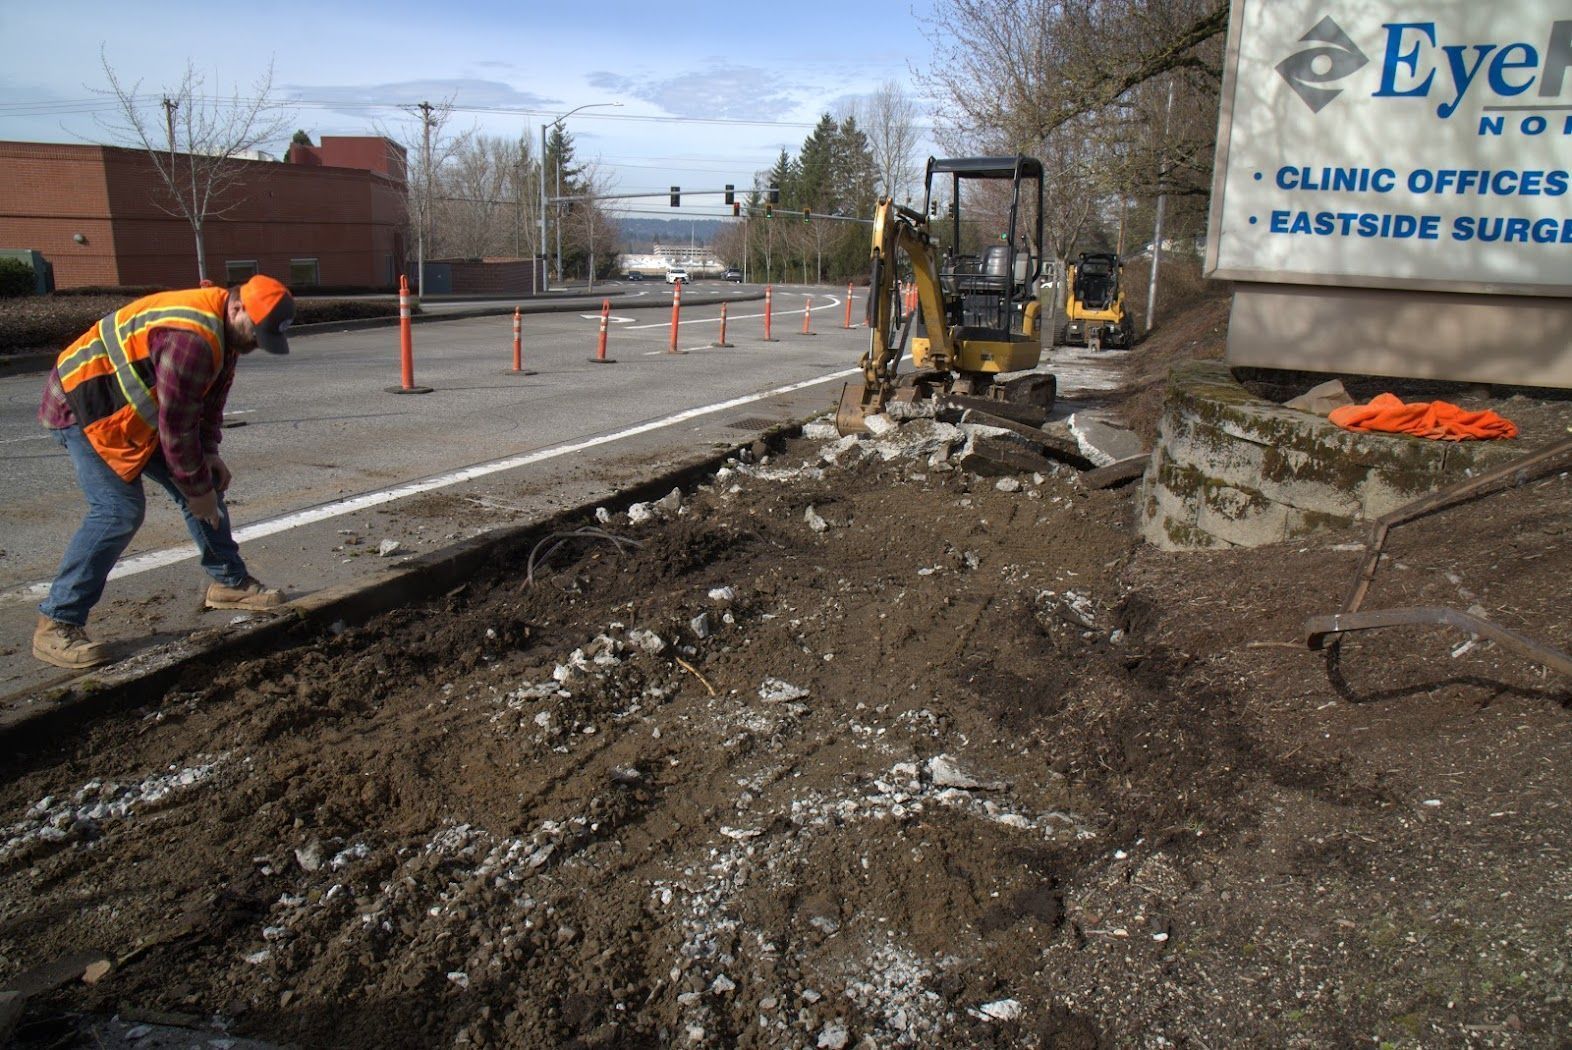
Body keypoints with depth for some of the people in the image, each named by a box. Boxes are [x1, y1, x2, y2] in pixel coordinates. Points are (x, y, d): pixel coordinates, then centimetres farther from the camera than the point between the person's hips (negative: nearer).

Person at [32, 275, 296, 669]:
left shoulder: (225, 329, 1)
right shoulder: (191, 338, -31)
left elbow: (211, 398, 11)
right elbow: (176, 423, -27)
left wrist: (208, 454, 1)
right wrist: (196, 488, -17)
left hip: (134, 408, 10)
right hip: (84, 405, -10)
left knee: (205, 483, 7)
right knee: (119, 510, -18)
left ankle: (230, 583, 20)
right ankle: (55, 625, -10)